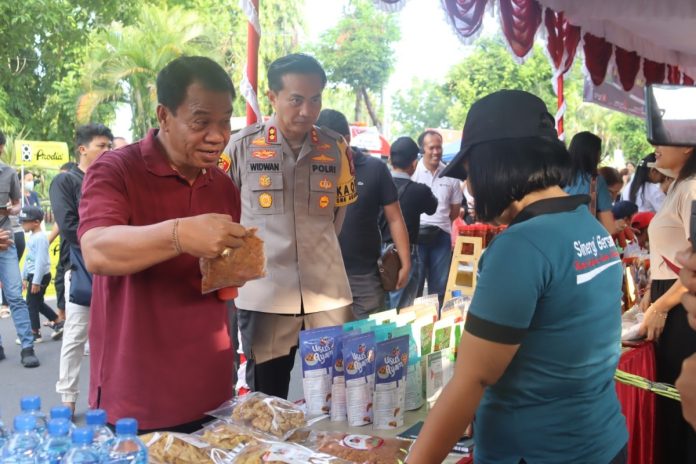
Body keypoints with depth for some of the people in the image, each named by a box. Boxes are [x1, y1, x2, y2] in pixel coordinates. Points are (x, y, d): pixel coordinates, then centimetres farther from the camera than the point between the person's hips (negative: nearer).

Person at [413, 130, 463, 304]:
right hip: (416, 234, -3)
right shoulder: (412, 172, -4)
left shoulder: (450, 175, 5)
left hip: (441, 235, 3)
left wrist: (439, 223, 6)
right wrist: (418, 224, -5)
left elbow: (455, 209, 13)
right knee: (414, 283, 1)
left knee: (439, 285, 11)